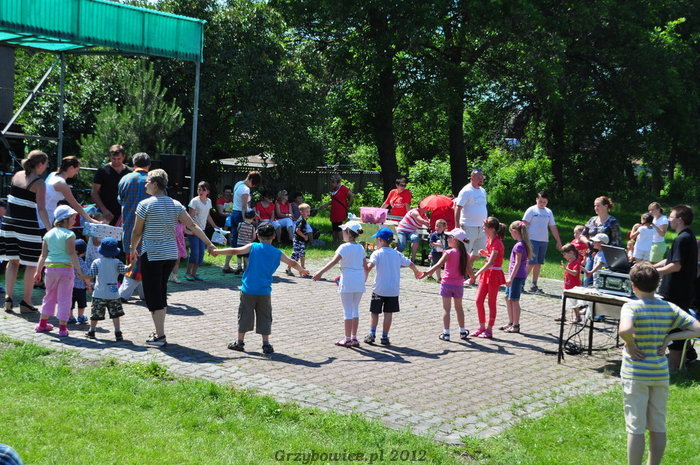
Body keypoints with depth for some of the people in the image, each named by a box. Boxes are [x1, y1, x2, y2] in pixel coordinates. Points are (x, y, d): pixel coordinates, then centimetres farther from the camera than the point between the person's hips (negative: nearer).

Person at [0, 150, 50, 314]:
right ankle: (26, 302, 5)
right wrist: (50, 229, -24)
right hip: (28, 225, -6)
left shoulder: (17, 175, 7)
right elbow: (41, 209, -19)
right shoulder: (39, 183, -11)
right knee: (32, 264, 5)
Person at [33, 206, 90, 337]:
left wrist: (38, 271, 14)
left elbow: (43, 255, 9)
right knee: (64, 298, 1)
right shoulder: (69, 234, -7)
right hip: (65, 268, -5)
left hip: (50, 267, 6)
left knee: (50, 296, 20)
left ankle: (42, 324, 28)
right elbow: (72, 254, -15)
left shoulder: (49, 234, 11)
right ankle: (62, 328, 2)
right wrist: (79, 272, -18)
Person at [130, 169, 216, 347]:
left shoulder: (145, 204, -9)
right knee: (161, 292, 18)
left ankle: (160, 336, -2)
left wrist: (133, 249, 14)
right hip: (170, 254, 6)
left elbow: (137, 232, -3)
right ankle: (159, 331, 24)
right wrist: (209, 244, -4)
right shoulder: (175, 205, 5)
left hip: (151, 255, -6)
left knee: (153, 294, 0)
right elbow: (193, 225, -3)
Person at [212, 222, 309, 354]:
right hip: (264, 291, 1)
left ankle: (239, 342, 15)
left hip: (248, 289, -1)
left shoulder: (253, 247, -2)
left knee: (245, 315, 9)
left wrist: (217, 251, 2)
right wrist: (302, 270, 34)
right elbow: (292, 263, 16)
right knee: (265, 317, 10)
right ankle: (266, 344, 9)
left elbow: (235, 251, -8)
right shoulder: (277, 253, 4)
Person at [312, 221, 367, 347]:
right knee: (355, 309, 14)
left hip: (347, 282, -6)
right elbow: (365, 265, 13)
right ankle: (354, 338, 17)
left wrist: (320, 273, -19)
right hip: (359, 281, 6)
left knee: (348, 310, 0)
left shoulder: (345, 247, -10)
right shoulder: (361, 248, 9)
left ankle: (347, 339, 4)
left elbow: (333, 262, -18)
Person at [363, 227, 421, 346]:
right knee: (388, 313, 7)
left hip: (379, 289, -3)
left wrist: (364, 277, -23)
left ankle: (372, 334, 0)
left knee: (374, 312, 10)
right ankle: (385, 337, 8)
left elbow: (370, 265, -24)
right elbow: (410, 263, 19)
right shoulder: (397, 254, 8)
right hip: (393, 290, 3)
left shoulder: (377, 253, -6)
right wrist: (416, 271, 37)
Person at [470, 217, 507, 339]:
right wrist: (484, 253, 1)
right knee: (478, 300, 7)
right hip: (486, 273, 8)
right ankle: (482, 327, 17)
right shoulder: (489, 240, 7)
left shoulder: (497, 243, -20)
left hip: (494, 274, -8)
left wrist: (476, 275, -33)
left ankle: (489, 330, 10)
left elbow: (490, 263, -28)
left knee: (491, 303, 1)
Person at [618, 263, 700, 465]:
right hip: (660, 373, 4)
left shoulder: (631, 307, -16)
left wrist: (631, 345, -17)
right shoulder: (670, 308, -1)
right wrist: (669, 338, -2)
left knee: (636, 428, 4)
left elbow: (625, 330, -36)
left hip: (635, 374, -4)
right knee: (658, 427, 16)